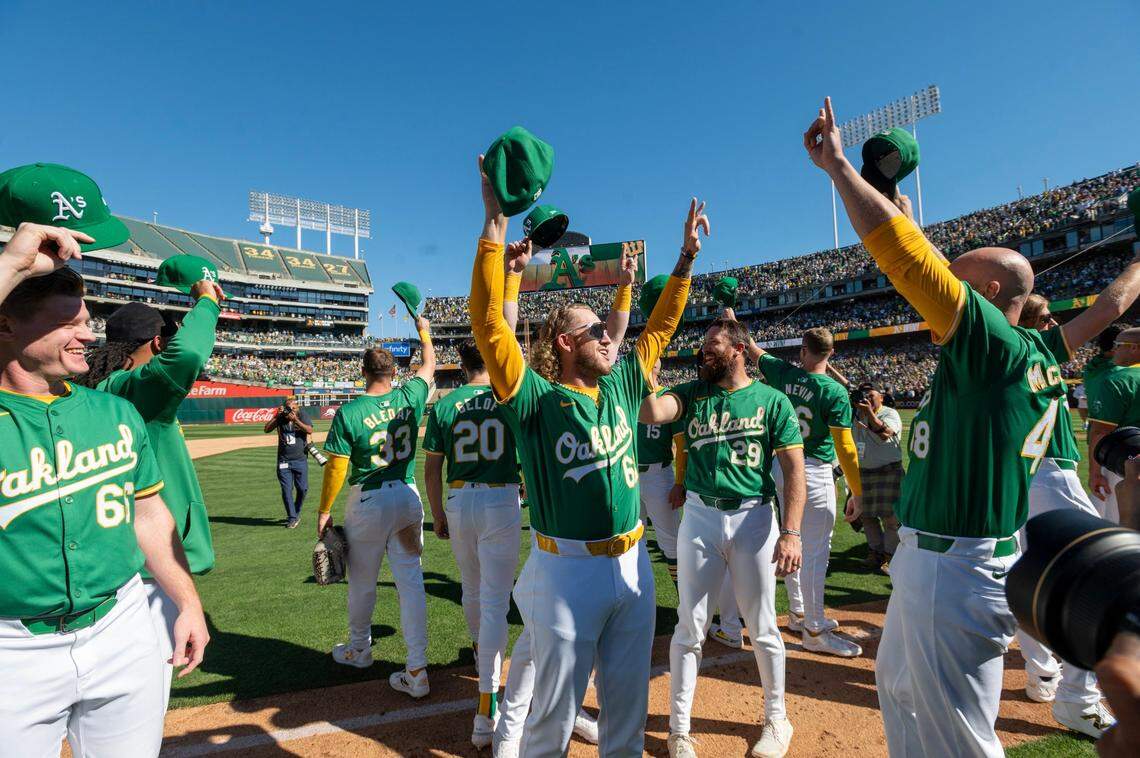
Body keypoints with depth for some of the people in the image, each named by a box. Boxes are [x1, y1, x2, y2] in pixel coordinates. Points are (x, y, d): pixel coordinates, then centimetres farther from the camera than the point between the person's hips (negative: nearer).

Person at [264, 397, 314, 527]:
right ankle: (292, 518, 9)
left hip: (300, 459, -1)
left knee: (302, 488, 4)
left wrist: (296, 420, -27)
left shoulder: (302, 415, -4)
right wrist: (277, 415, -15)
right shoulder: (280, 417, 1)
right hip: (283, 460, 1)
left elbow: (310, 430, -19)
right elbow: (267, 429, -7)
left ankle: (296, 513, 27)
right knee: (286, 489, 0)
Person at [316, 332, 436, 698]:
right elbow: (429, 365, 16)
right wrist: (424, 331, 33)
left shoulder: (348, 412, -12)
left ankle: (359, 649, 40)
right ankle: (416, 671, 6)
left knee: (362, 581, 17)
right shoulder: (409, 397, -3)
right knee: (411, 580, 4)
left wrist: (324, 510, 2)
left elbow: (336, 468, -10)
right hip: (408, 498, 3)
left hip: (367, 502, -2)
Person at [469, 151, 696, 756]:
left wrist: (687, 257, 13)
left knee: (628, 702, 22)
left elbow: (659, 326, 16)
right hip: (567, 571, -5)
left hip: (631, 564, 6)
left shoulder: (621, 385, 7)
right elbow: (488, 322, -21)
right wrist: (495, 224, -23)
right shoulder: (534, 399, -12)